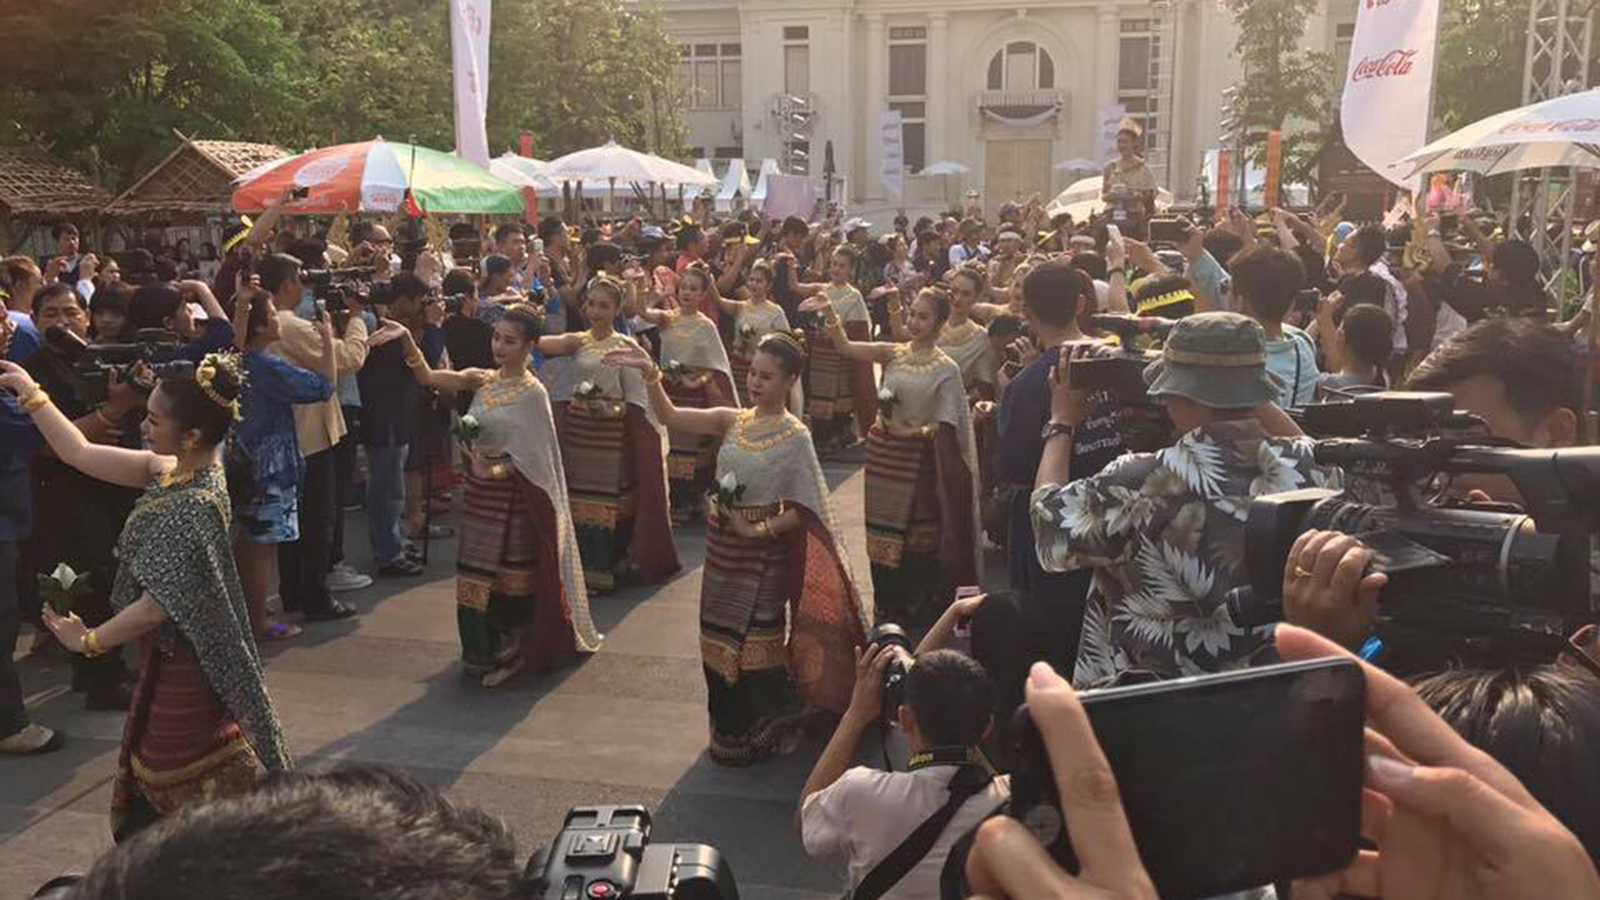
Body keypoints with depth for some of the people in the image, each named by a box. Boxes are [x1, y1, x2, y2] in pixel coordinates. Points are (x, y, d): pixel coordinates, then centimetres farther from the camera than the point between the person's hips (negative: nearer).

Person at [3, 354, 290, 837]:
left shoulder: (195, 507, -30)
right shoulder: (173, 469, -4)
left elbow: (159, 607, -25)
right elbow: (80, 453, 6)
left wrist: (89, 641, -11)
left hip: (183, 663, -9)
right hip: (171, 652, 9)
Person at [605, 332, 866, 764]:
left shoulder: (794, 436, -11)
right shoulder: (733, 421, 2)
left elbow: (802, 511, -10)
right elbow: (670, 416, -6)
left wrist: (758, 529, -17)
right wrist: (650, 374, -19)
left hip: (761, 552, -5)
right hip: (722, 546, 5)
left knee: (756, 645, 7)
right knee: (720, 643, 14)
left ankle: (762, 736, 28)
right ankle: (730, 732, 33)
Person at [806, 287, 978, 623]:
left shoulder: (946, 369, -5)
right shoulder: (893, 354, 4)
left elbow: (945, 426, -8)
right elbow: (846, 347, -7)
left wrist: (912, 431, -20)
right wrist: (830, 315, -21)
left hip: (917, 460, -4)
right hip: (882, 453, 4)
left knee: (916, 535, 6)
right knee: (882, 531, 13)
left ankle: (916, 606, 24)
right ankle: (887, 604, 30)